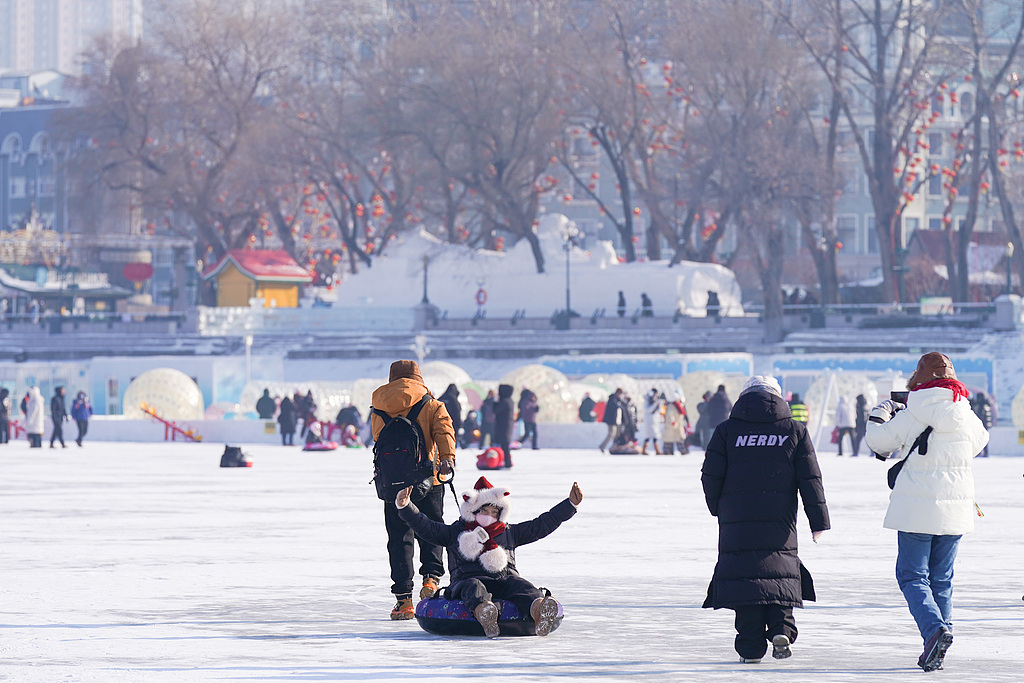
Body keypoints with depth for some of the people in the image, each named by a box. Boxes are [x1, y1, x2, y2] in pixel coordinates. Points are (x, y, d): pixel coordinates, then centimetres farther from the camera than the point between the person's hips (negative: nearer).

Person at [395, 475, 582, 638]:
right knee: (473, 587, -40)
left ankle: (537, 610, -68)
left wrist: (571, 504, 25)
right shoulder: (455, 532, 23)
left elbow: (542, 525, 29)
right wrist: (405, 506, -1)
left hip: (506, 578, 2)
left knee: (520, 586, -33)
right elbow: (425, 526, 15)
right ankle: (483, 611, -76)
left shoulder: (510, 533, 30)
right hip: (469, 578, -2)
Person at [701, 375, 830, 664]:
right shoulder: (794, 430, 5)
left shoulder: (727, 431, 3)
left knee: (744, 575, 2)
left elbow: (711, 476, 1)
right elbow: (810, 478, 3)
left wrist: (717, 508, 18)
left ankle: (751, 646, -3)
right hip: (780, 521, 1)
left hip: (737, 521, -1)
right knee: (780, 571, 14)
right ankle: (781, 627, -6)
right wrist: (819, 520, 7)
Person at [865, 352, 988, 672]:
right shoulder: (965, 415, 3)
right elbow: (979, 442, 24)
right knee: (941, 579, 14)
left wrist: (880, 414, 20)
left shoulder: (913, 415, -10)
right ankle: (935, 653, 12)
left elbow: (878, 441, -1)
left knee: (912, 576, 2)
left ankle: (934, 628, -23)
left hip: (917, 508, -4)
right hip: (955, 509, 4)